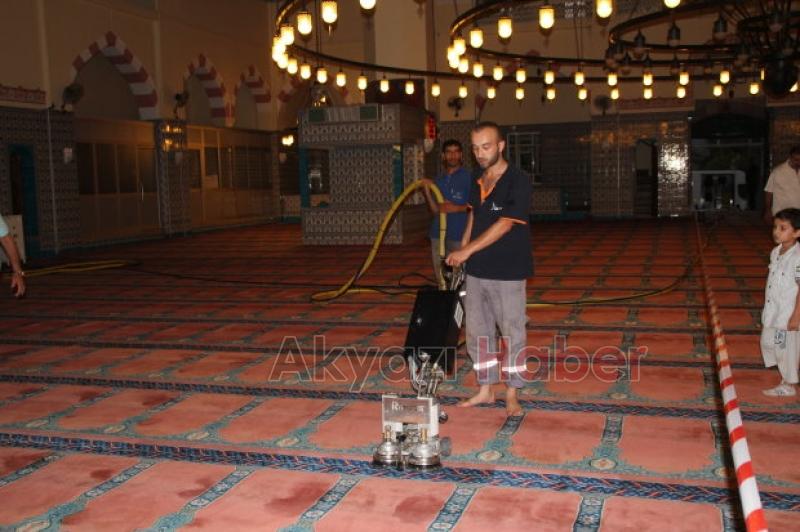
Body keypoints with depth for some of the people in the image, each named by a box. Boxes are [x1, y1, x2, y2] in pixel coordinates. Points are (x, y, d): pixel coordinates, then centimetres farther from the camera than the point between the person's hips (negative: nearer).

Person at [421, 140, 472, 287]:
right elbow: (435, 210, 10)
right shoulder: (439, 180, 14)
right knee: (441, 278, 11)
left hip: (460, 236, -6)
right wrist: (427, 190, 0)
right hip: (438, 234, 6)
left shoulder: (468, 177, -3)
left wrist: (457, 208, -19)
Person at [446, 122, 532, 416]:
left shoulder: (518, 182, -12)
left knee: (512, 334, 4)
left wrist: (467, 250, -19)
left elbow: (503, 225, -18)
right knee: (477, 332, 12)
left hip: (508, 273, -7)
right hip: (477, 271, 7)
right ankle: (486, 389, 26)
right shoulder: (477, 183, 9)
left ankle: (512, 395, 16)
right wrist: (461, 251, 1)